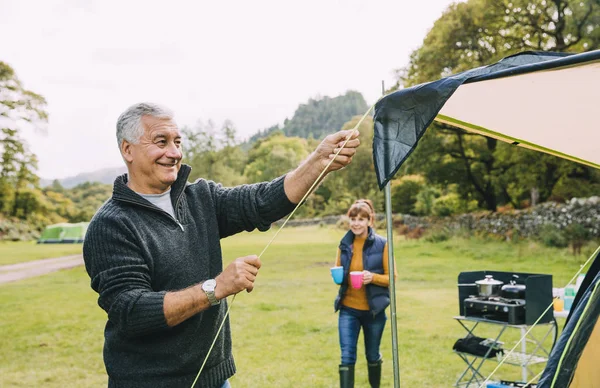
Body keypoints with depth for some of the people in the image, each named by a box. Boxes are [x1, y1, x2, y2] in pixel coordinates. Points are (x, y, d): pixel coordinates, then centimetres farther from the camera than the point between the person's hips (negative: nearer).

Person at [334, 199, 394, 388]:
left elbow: (391, 278, -7)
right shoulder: (344, 244, 1)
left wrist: (373, 277, -26)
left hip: (373, 310, -2)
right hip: (348, 309, 2)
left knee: (373, 355, 17)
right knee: (347, 357, -6)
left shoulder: (382, 244, -9)